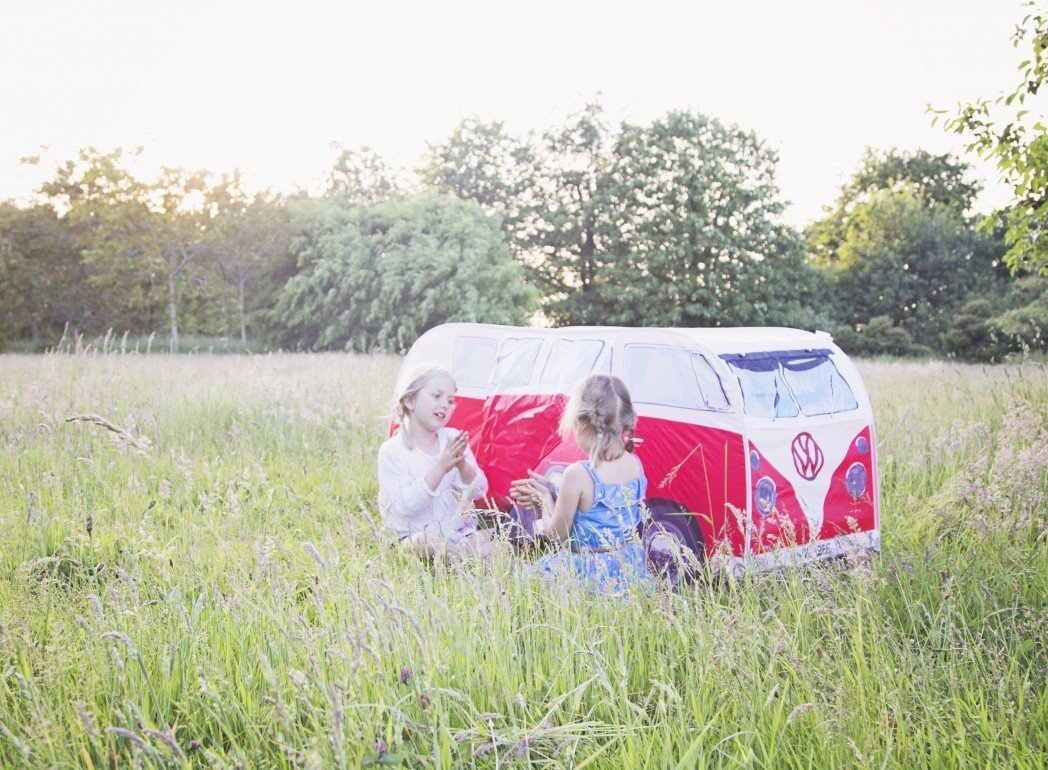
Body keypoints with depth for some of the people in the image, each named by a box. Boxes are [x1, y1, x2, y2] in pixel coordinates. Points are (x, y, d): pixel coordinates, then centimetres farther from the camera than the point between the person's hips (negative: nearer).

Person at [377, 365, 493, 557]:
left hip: (461, 532, 3)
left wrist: (463, 465, -21)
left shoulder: (454, 439, 4)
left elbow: (478, 491, 0)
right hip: (418, 537, -2)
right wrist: (440, 469, -28)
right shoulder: (392, 450, -9)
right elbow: (404, 506, -19)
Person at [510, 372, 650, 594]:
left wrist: (545, 498, 8)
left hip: (592, 575, -7)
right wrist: (549, 492, 11)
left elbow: (556, 535, -10)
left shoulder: (578, 474, -23)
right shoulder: (634, 465, -3)